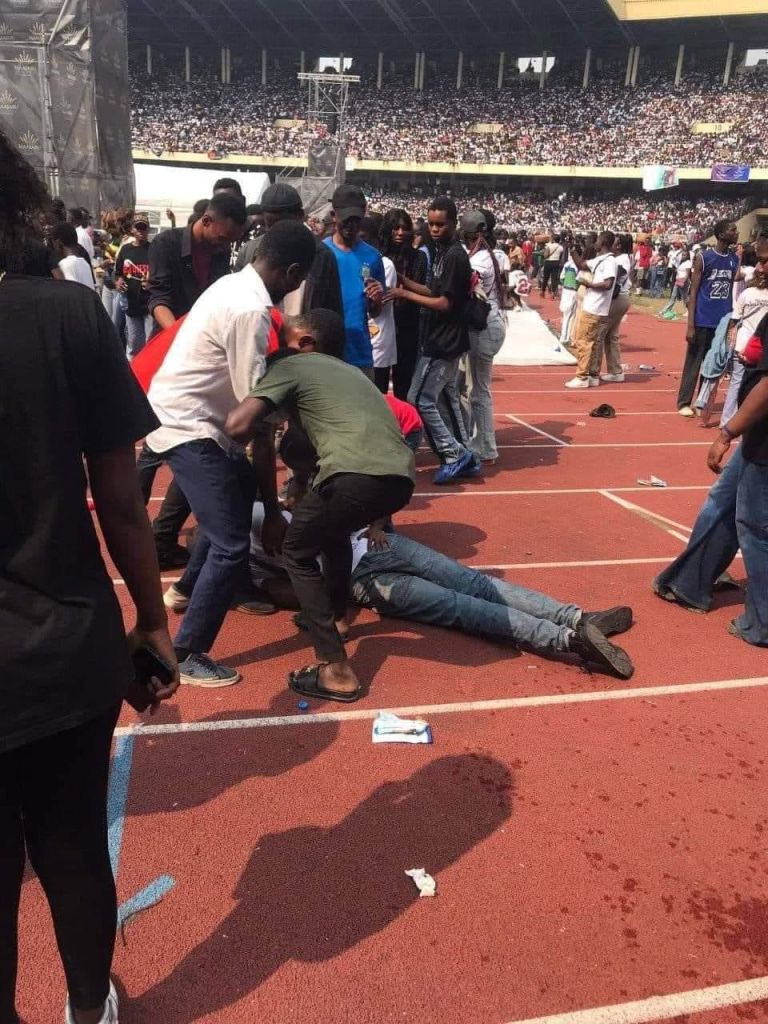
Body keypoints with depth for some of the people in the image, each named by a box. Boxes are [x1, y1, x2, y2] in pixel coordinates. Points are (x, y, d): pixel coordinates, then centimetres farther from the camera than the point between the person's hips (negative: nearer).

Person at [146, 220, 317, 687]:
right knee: (233, 542, -11)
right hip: (186, 424, -10)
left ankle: (189, 590, 46)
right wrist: (273, 507, -17)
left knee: (238, 494, 27)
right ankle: (186, 656, 2)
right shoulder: (250, 311, -23)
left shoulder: (237, 286, 6)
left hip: (191, 414, 10)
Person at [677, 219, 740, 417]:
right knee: (694, 361, 2)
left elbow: (733, 290, 15)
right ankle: (684, 402, 9)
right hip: (703, 320, -5)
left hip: (723, 321, 5)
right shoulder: (703, 258, -7)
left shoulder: (735, 259, 8)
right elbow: (693, 292, -8)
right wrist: (690, 325, -13)